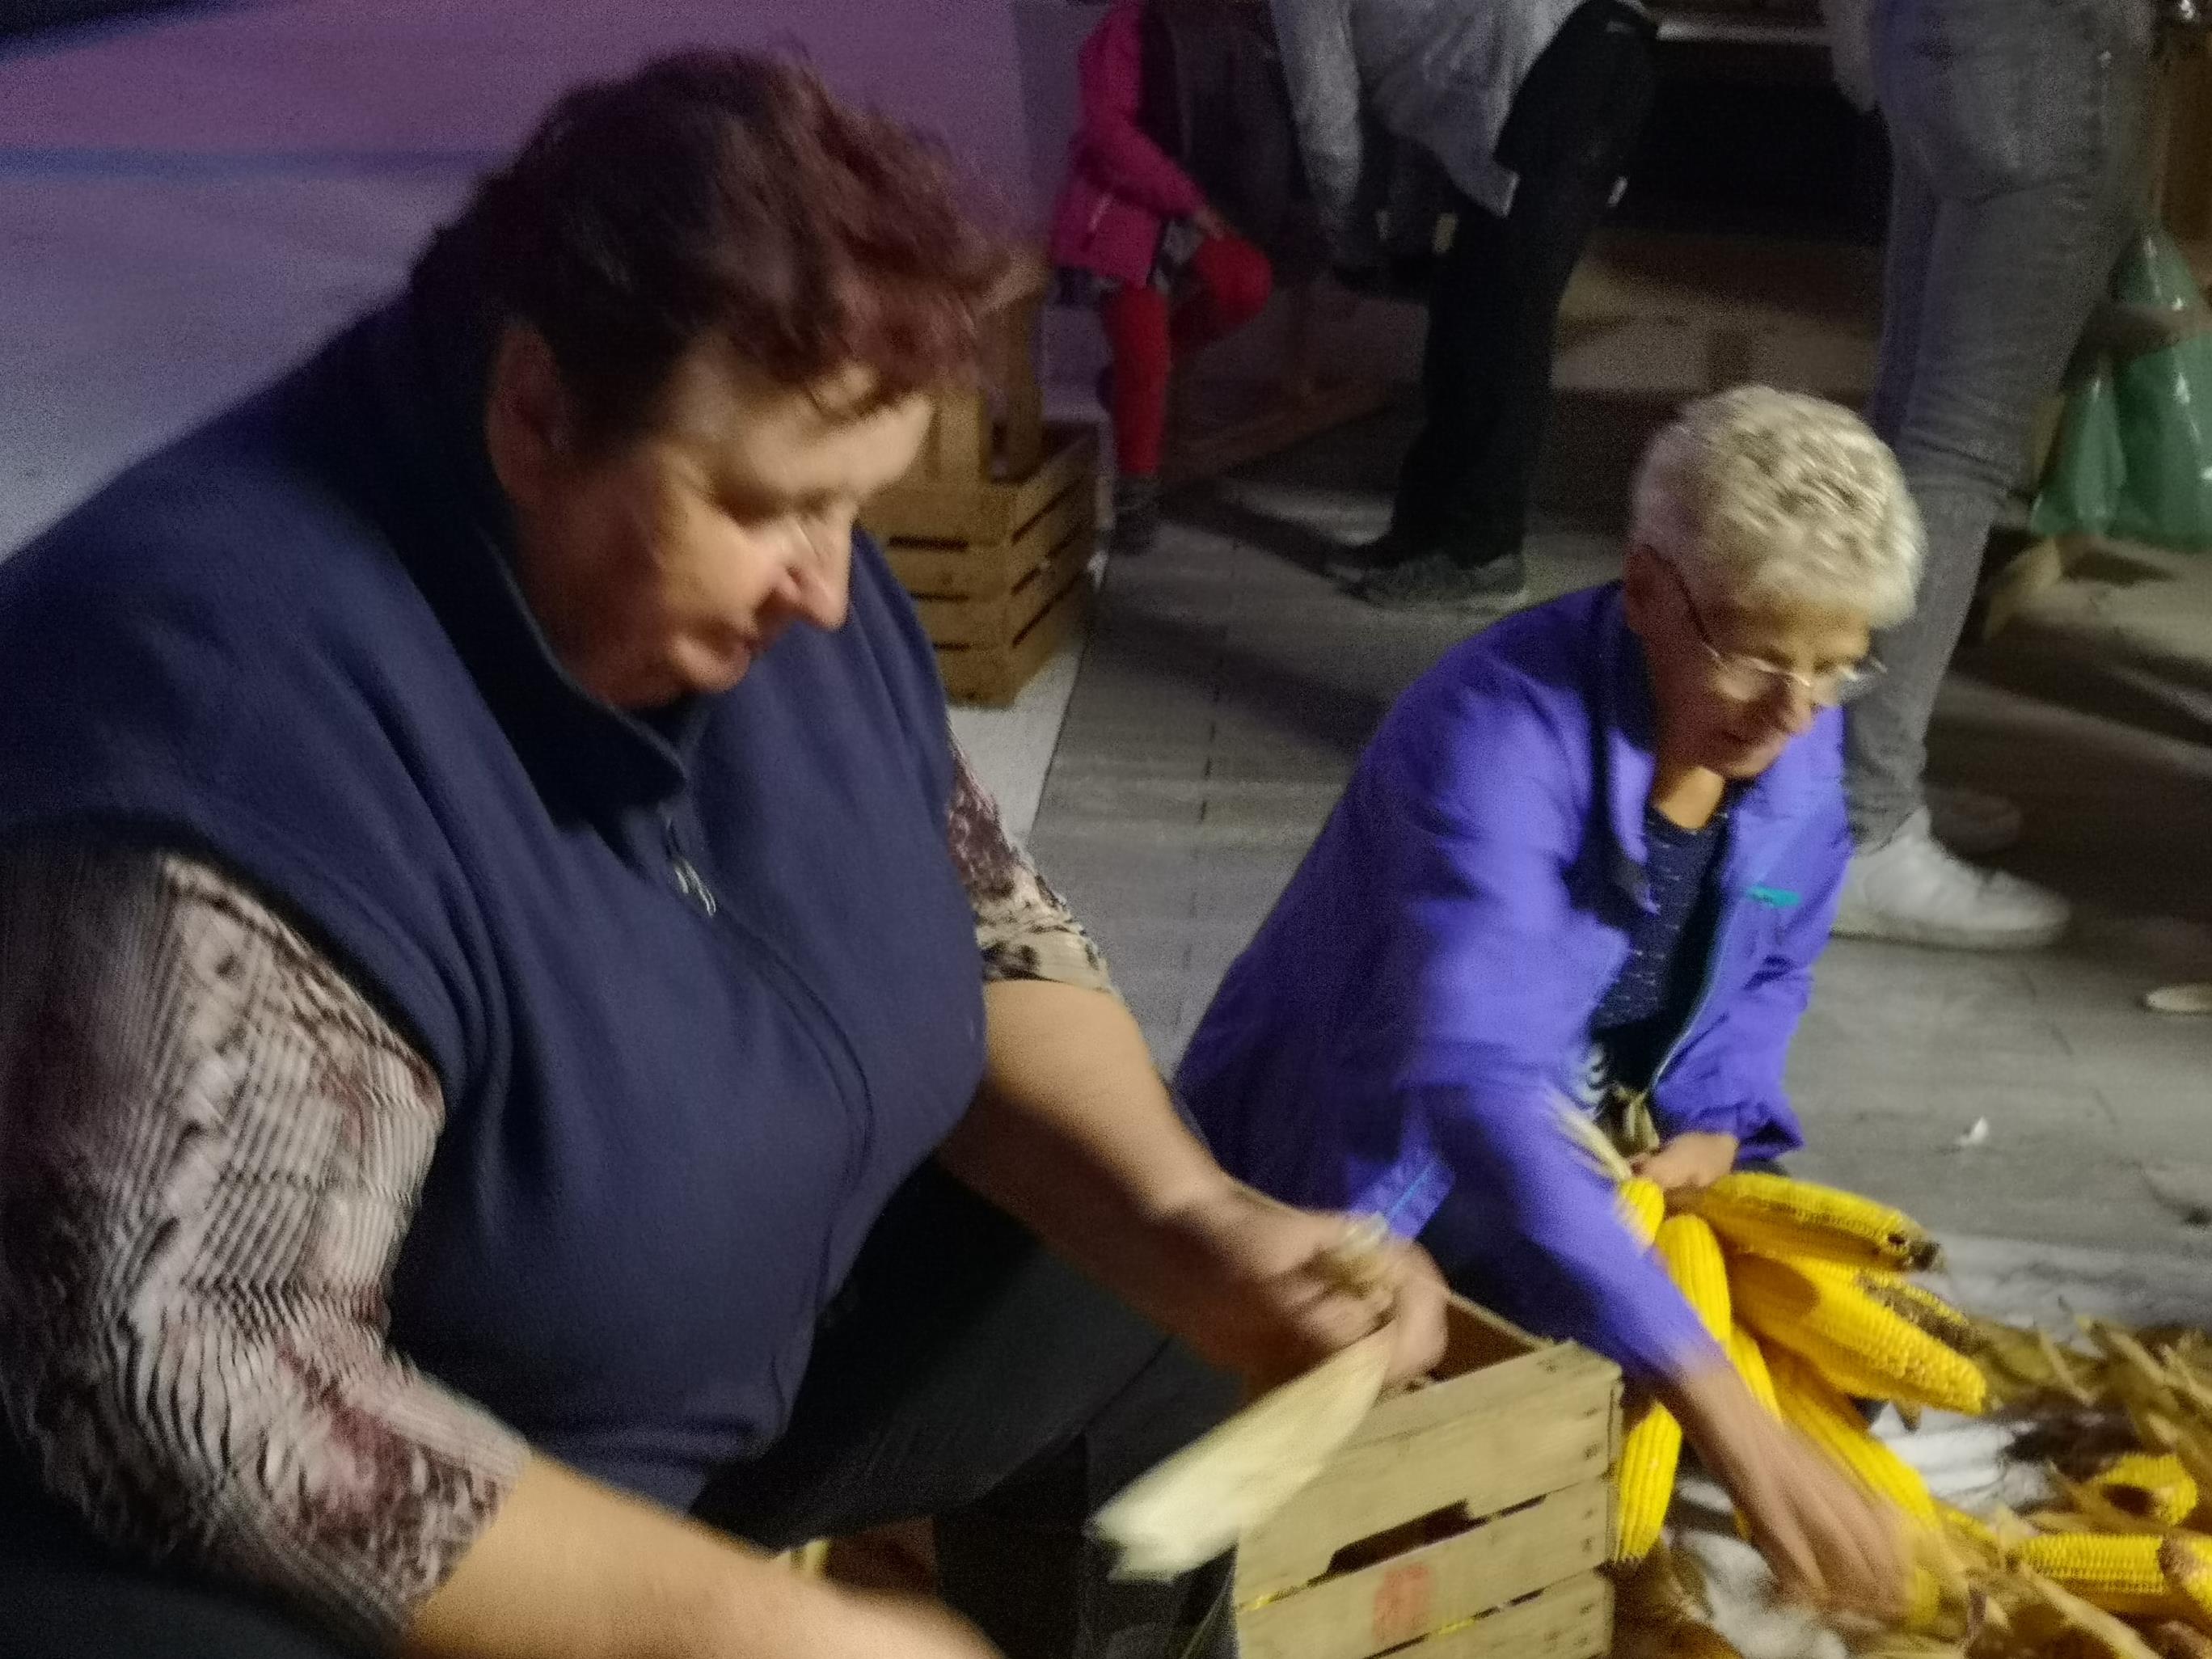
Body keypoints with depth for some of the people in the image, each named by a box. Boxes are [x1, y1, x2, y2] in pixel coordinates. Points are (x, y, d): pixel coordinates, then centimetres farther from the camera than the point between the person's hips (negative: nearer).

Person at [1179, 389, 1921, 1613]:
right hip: (1362, 1172, -6)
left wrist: (1714, 1123, -13)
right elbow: (1473, 1094, -47)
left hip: (1588, 1171, 7)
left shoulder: (1799, 743, -10)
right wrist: (1727, 1420, -53)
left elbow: (1773, 971, 10)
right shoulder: (1498, 734, -34)